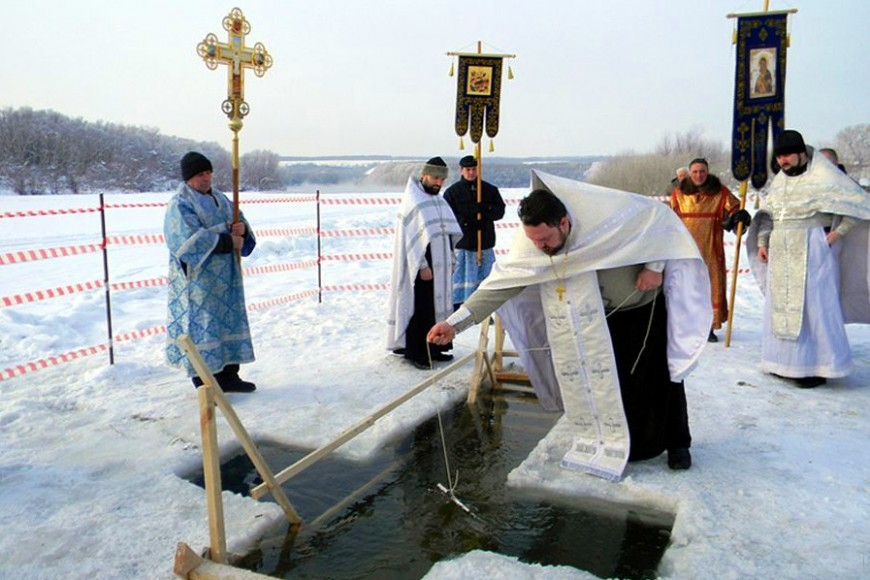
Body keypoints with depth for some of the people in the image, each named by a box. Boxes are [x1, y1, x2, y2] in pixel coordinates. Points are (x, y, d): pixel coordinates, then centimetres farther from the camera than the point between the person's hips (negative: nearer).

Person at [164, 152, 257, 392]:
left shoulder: (219, 198, 15)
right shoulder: (180, 205, -10)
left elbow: (238, 218, 19)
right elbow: (192, 240, -21)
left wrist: (242, 227, -6)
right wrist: (229, 241, -18)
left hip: (225, 278, 8)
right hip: (198, 280, -8)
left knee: (229, 323, 13)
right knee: (201, 327, -4)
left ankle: (228, 375, 25)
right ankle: (205, 385, 4)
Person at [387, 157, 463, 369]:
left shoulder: (439, 201, 13)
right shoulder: (412, 201, -12)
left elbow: (450, 232, 16)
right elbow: (411, 238, -16)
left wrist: (451, 260, 11)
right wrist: (423, 266, -19)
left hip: (440, 264, 8)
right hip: (422, 265, -8)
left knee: (438, 306, 10)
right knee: (420, 309, -4)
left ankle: (433, 348, 20)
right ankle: (414, 352, 5)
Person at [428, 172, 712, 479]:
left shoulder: (606, 213, -34)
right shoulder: (530, 247, -23)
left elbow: (659, 215, -20)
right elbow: (500, 284, -25)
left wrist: (655, 266, -25)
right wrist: (455, 323, -32)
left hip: (648, 308, -3)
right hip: (606, 319, 3)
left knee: (663, 377, 8)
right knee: (611, 380, 4)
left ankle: (677, 443, 29)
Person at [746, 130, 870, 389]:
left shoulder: (823, 176, -5)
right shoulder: (779, 181, 14)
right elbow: (766, 214, 19)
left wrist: (836, 233, -10)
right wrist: (761, 242, 8)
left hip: (812, 251, -6)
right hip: (781, 254, 7)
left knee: (812, 305, -6)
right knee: (780, 305, 7)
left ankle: (816, 366, 1)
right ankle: (786, 361, 15)